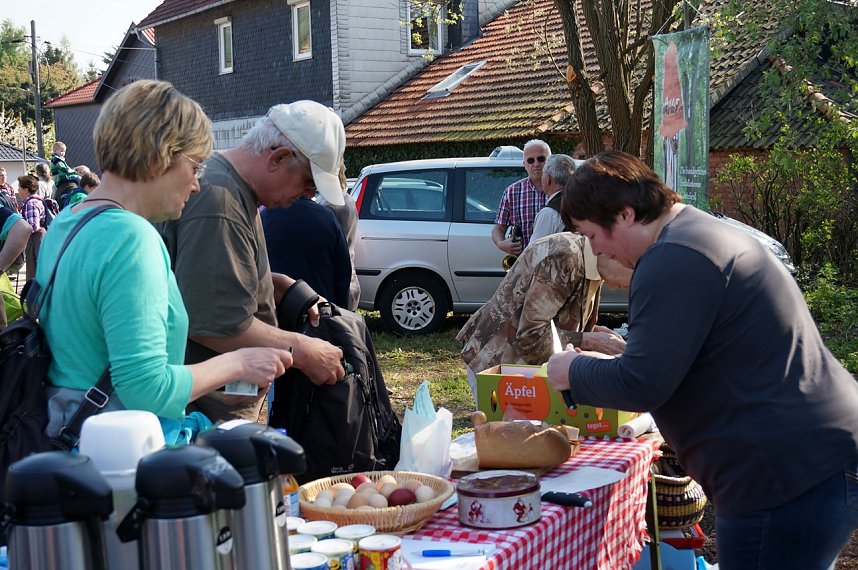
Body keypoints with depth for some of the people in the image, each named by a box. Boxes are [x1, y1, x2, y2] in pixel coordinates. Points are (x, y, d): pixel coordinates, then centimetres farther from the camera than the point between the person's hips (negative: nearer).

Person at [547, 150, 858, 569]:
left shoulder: (675, 259, -18)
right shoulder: (706, 234, 16)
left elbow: (641, 386, -19)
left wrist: (574, 372, -2)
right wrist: (602, 362, 25)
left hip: (790, 479, -11)